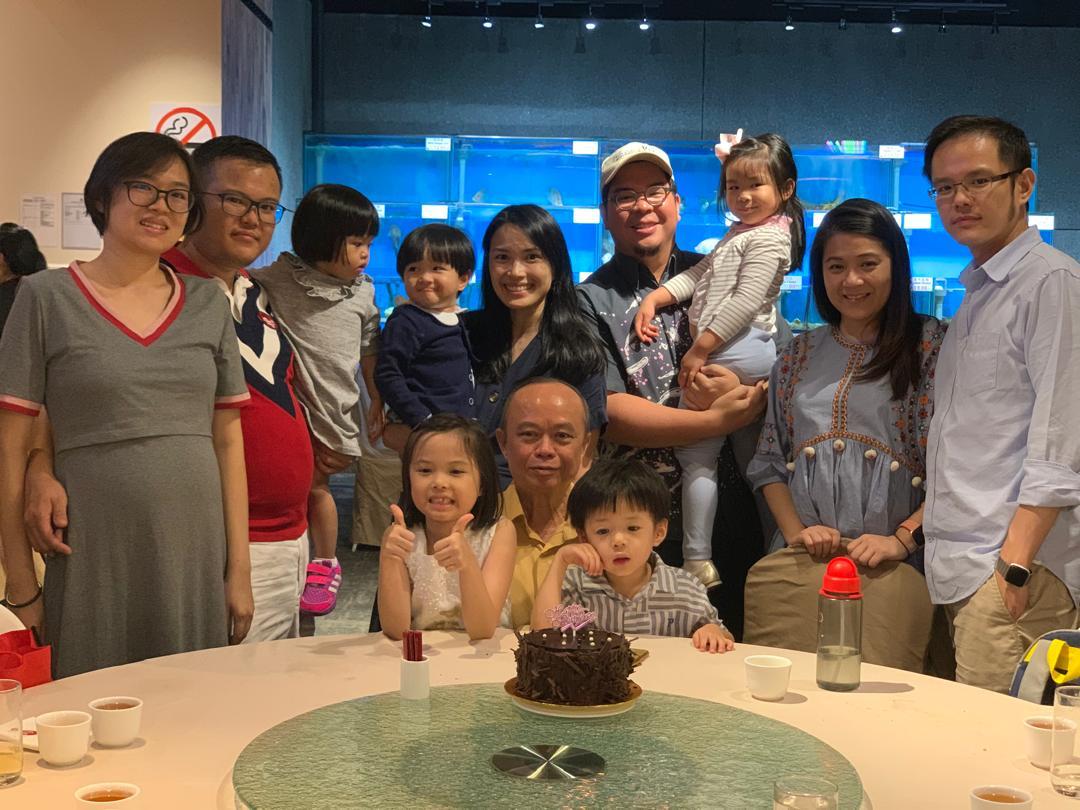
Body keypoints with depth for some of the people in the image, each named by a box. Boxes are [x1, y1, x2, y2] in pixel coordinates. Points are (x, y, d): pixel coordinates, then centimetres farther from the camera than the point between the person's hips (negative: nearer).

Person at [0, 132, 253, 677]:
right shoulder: (47, 298, 0)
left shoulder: (207, 304, 8)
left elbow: (229, 438, 9)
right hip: (93, 561, -3)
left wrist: (239, 569, 5)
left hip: (197, 556, 3)